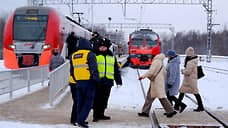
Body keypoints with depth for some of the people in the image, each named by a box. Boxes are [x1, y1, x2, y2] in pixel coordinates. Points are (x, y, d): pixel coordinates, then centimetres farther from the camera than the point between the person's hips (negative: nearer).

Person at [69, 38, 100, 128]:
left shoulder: (73, 56, 14)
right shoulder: (90, 54, -7)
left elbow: (71, 71, 17)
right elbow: (94, 69, -13)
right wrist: (97, 80, -3)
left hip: (78, 82, 6)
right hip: (89, 82, -6)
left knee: (80, 102, 13)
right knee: (88, 102, -2)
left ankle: (80, 120, 15)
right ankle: (81, 120, -12)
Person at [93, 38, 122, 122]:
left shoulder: (112, 57, 15)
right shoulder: (95, 56, 4)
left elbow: (116, 70, 19)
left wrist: (118, 81, 16)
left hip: (108, 82, 4)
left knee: (104, 99, 9)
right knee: (97, 99, -6)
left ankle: (101, 114, 20)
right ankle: (96, 115, -1)